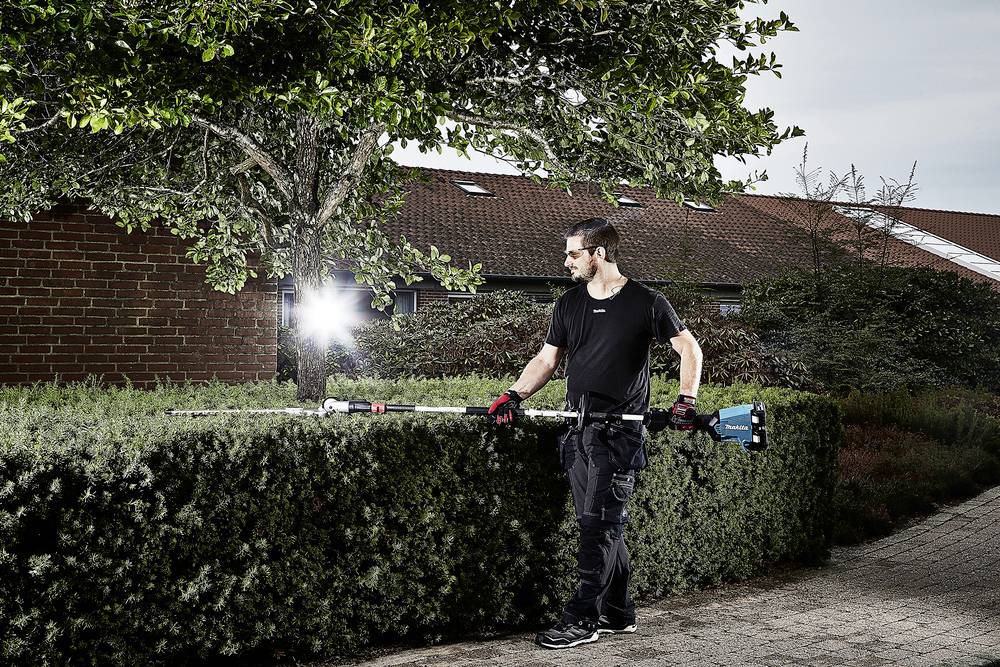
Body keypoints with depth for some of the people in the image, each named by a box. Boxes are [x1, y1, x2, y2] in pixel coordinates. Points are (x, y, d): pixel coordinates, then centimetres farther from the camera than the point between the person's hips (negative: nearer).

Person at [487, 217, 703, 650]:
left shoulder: (646, 303, -3)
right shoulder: (568, 304, 13)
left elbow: (689, 348, 2)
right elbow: (546, 360, 14)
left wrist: (686, 401, -10)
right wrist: (513, 396, -1)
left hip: (619, 431, -6)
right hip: (576, 429, 6)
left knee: (599, 524, -9)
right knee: (602, 524, 9)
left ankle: (581, 618, -6)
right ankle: (617, 614, 18)